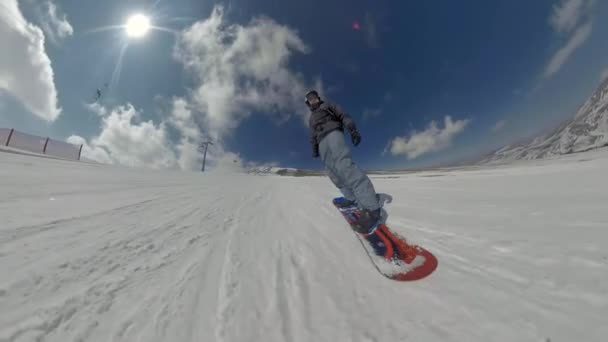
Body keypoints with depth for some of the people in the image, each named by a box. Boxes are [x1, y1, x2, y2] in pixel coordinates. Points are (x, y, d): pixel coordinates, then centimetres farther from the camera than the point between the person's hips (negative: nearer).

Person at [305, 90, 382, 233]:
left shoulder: (327, 106, 22)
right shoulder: (311, 118, 36)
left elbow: (344, 116, 7)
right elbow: (313, 136, 29)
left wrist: (353, 130, -9)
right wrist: (314, 149, 14)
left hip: (333, 133, -7)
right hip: (322, 142, 7)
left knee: (343, 163, -30)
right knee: (332, 171, -8)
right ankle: (352, 198, -4)